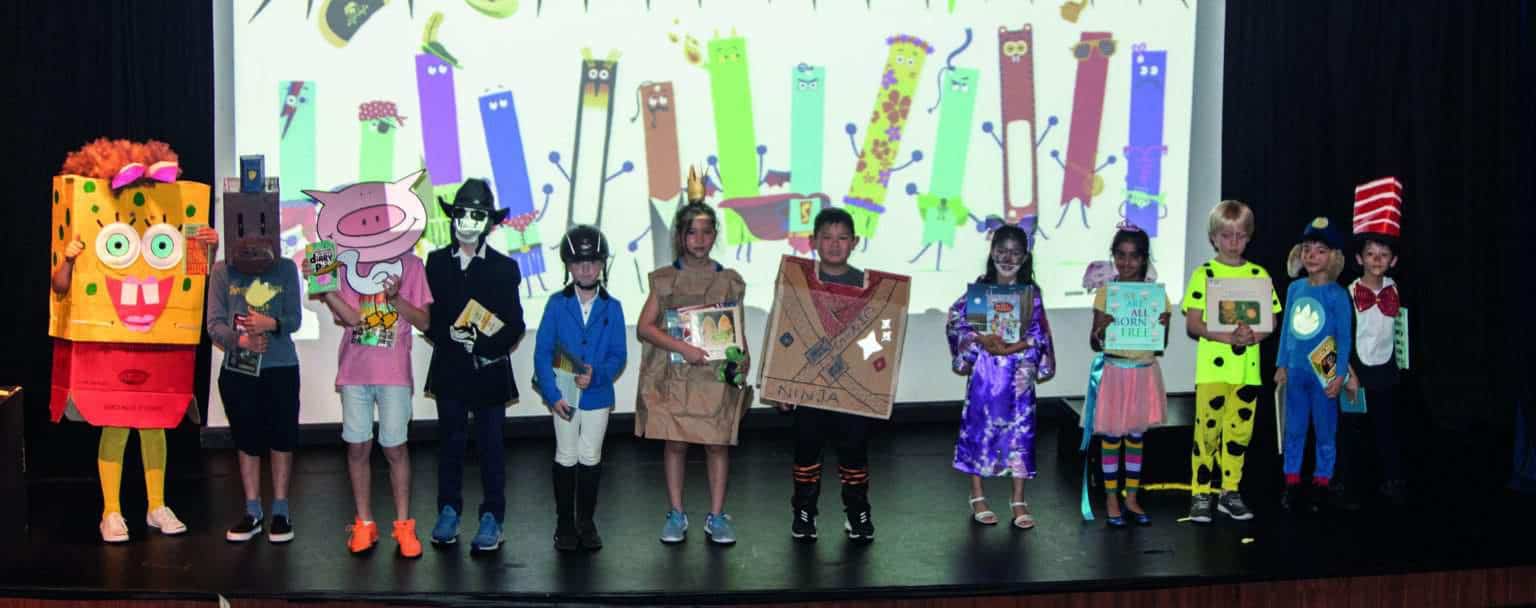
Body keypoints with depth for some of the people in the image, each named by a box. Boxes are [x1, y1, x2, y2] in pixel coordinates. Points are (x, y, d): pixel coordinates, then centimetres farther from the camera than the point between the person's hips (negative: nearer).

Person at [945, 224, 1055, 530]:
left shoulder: (1031, 292, 2)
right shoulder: (979, 288, -1)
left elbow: (1038, 335, -3)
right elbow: (957, 321, -7)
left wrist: (1011, 348, -17)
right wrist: (983, 341, -20)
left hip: (1019, 372, 1)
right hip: (985, 370, -1)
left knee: (1019, 431, 2)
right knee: (979, 428, 3)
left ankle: (1019, 501, 9)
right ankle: (977, 498, 14)